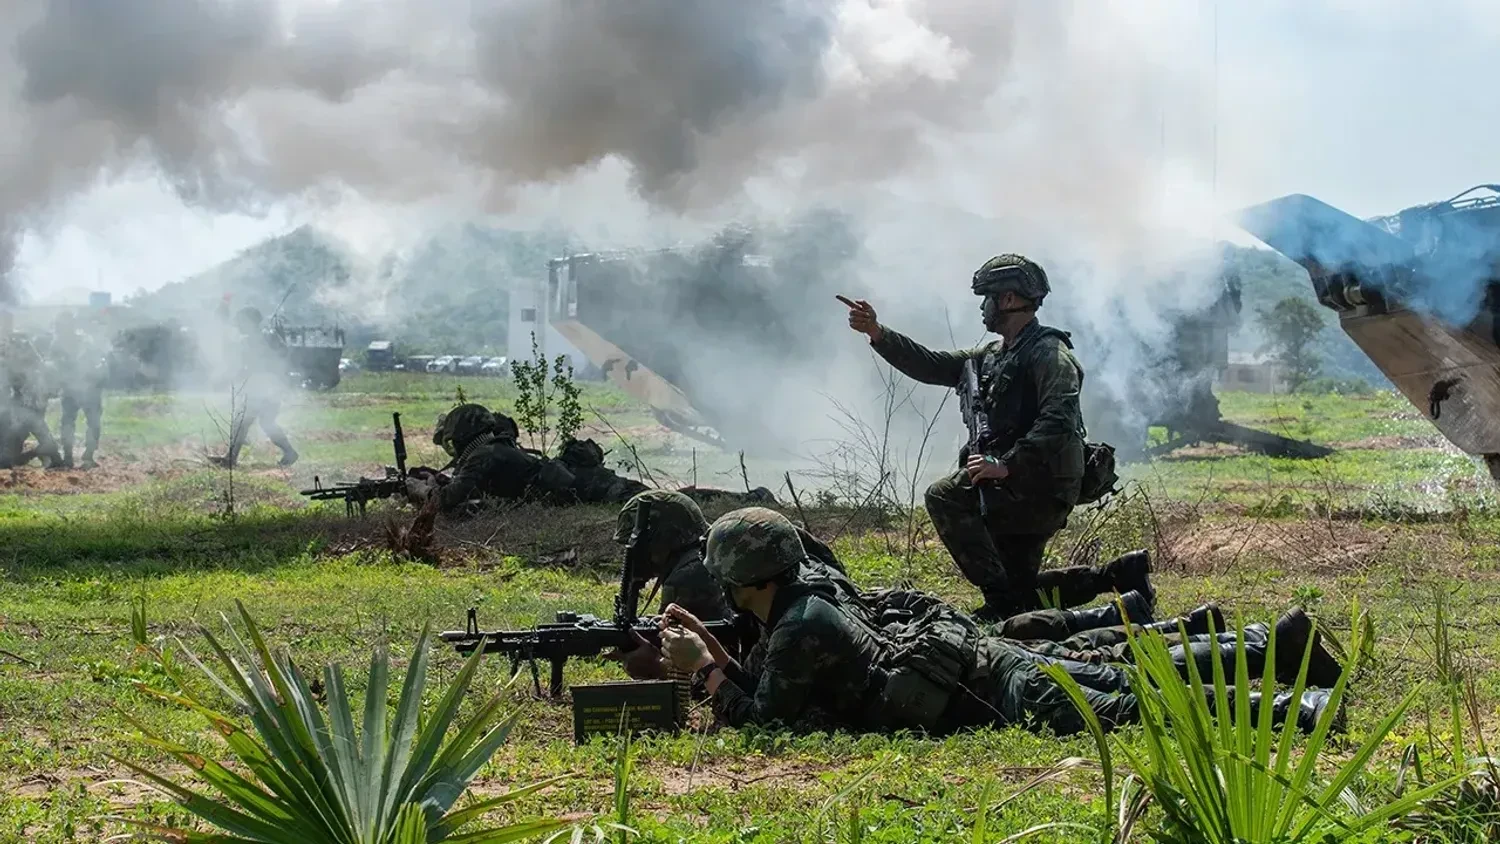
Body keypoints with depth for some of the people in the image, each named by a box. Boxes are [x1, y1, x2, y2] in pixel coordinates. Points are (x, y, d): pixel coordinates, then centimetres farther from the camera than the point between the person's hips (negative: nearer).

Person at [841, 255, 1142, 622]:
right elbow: (933, 365, 15)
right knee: (1021, 588, 13)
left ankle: (1003, 602, -21)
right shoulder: (993, 355, 16)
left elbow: (1058, 422, -26)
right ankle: (1117, 574, 18)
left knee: (946, 497, -21)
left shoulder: (1050, 354, -13)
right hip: (1018, 490, 10)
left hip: (1042, 490, -10)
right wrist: (877, 334, 6)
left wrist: (1006, 464, -34)